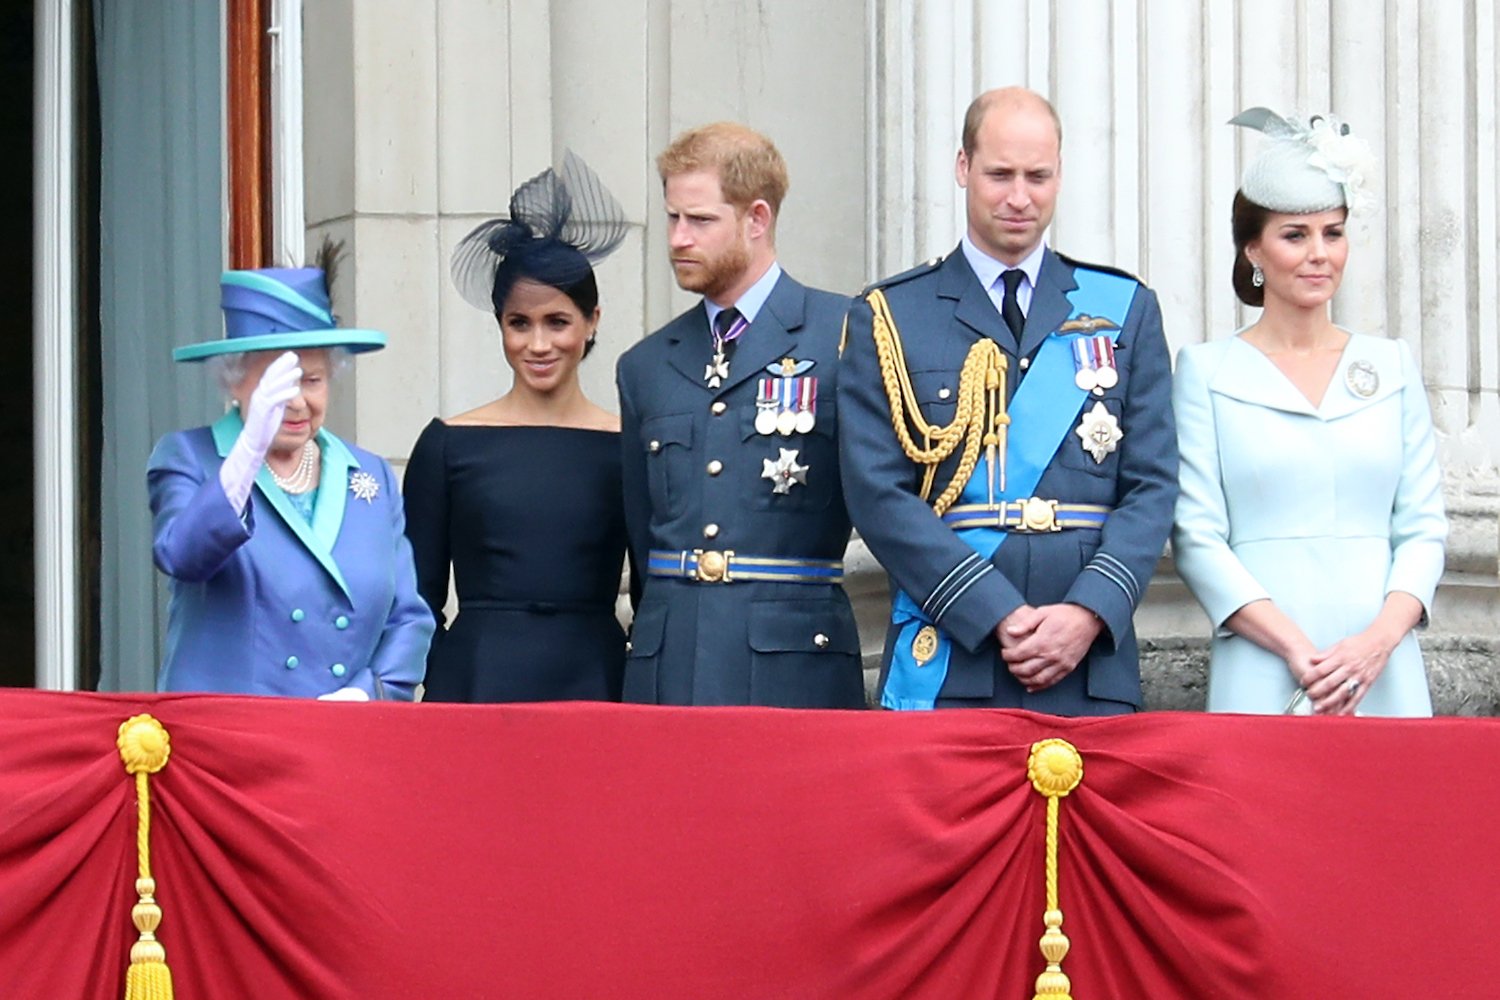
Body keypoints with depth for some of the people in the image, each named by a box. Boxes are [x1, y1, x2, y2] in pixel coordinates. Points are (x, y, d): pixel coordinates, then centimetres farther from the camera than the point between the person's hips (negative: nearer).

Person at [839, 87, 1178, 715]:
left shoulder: (1124, 310, 14)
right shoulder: (889, 318, 7)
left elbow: (1152, 486, 7)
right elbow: (879, 495, -2)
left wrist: (1089, 612, -9)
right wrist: (999, 616, -12)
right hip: (947, 670, -1)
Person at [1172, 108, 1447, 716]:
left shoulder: (1391, 366, 13)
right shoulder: (1206, 370, 5)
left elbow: (1422, 527, 9)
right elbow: (1197, 536, -1)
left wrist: (1381, 638, -9)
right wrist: (1295, 648, -13)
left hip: (1385, 676, 2)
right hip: (1262, 682, -2)